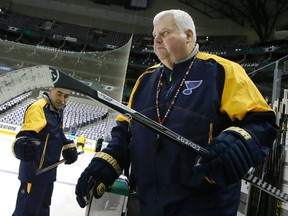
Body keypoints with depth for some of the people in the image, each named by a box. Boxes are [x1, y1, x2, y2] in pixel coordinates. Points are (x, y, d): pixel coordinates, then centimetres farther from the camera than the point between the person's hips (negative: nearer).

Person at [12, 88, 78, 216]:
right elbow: (27, 133, -36)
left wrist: (69, 147, 13)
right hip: (34, 170, -9)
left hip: (48, 168, 9)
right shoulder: (38, 108, -22)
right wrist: (23, 143, -56)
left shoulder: (58, 110, 8)